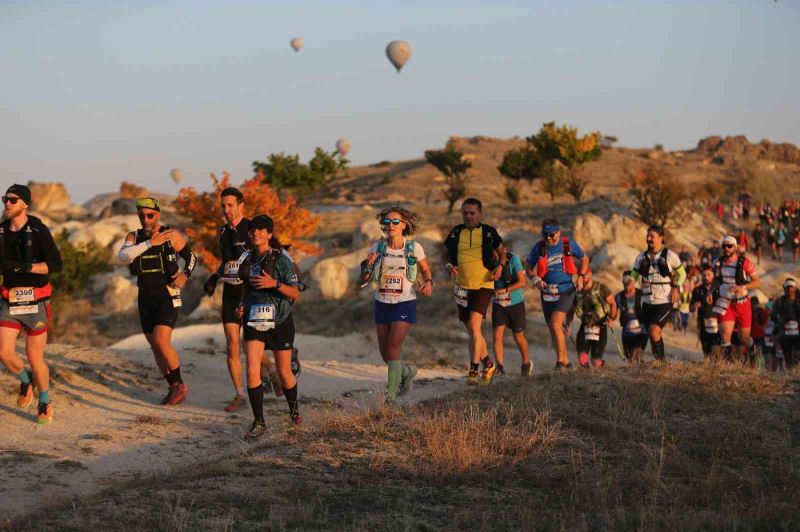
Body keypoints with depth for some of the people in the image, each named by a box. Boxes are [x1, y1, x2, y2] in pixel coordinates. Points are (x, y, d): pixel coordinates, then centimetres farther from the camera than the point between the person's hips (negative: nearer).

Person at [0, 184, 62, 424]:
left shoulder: (38, 231, -11)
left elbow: (55, 265, -19)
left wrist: (24, 267, -30)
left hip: (35, 302, -4)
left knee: (35, 357, 1)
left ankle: (45, 404, 23)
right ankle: (26, 381, 23)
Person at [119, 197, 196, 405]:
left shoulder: (172, 235, -4)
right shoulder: (134, 237, 4)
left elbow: (191, 257, 8)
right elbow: (124, 255, -17)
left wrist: (185, 275, -11)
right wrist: (150, 243, -25)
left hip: (167, 295, -5)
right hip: (145, 297, 5)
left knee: (162, 341, -19)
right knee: (155, 346, 9)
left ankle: (180, 384, -3)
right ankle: (173, 388, 21)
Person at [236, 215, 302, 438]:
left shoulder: (280, 260, -9)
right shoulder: (248, 260, 6)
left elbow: (295, 294, -11)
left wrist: (274, 283, -26)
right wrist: (242, 305, 3)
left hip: (279, 321, -4)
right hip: (254, 320, 4)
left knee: (284, 372, 9)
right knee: (252, 371, -11)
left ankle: (293, 408, 37)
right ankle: (259, 422, -5)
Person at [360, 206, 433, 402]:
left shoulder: (414, 247, -4)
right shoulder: (377, 248, 1)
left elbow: (426, 270, 12)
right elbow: (364, 279, 3)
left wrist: (429, 283, -10)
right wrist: (368, 265, -17)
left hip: (405, 303, -4)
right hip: (382, 303, 4)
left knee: (393, 347, -15)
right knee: (384, 352, 8)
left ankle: (392, 392, -9)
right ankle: (407, 372, 38)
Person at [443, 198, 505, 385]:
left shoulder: (489, 232, 0)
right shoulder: (456, 233, 6)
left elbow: (502, 252, 14)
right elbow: (446, 255, 17)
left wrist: (500, 266, -5)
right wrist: (448, 266, -5)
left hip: (484, 286, -4)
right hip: (463, 287, 4)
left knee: (474, 325, -19)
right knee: (472, 331, 11)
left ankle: (474, 371, -17)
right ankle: (488, 365, 29)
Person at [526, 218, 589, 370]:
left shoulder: (569, 244, -3)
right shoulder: (539, 247, -2)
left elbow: (584, 258, 13)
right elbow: (529, 269, 7)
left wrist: (581, 276, 1)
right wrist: (536, 280, -12)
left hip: (566, 291, -4)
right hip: (547, 293, 4)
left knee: (555, 323, -22)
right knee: (553, 329, 10)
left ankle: (561, 360, -16)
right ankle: (566, 361, 25)